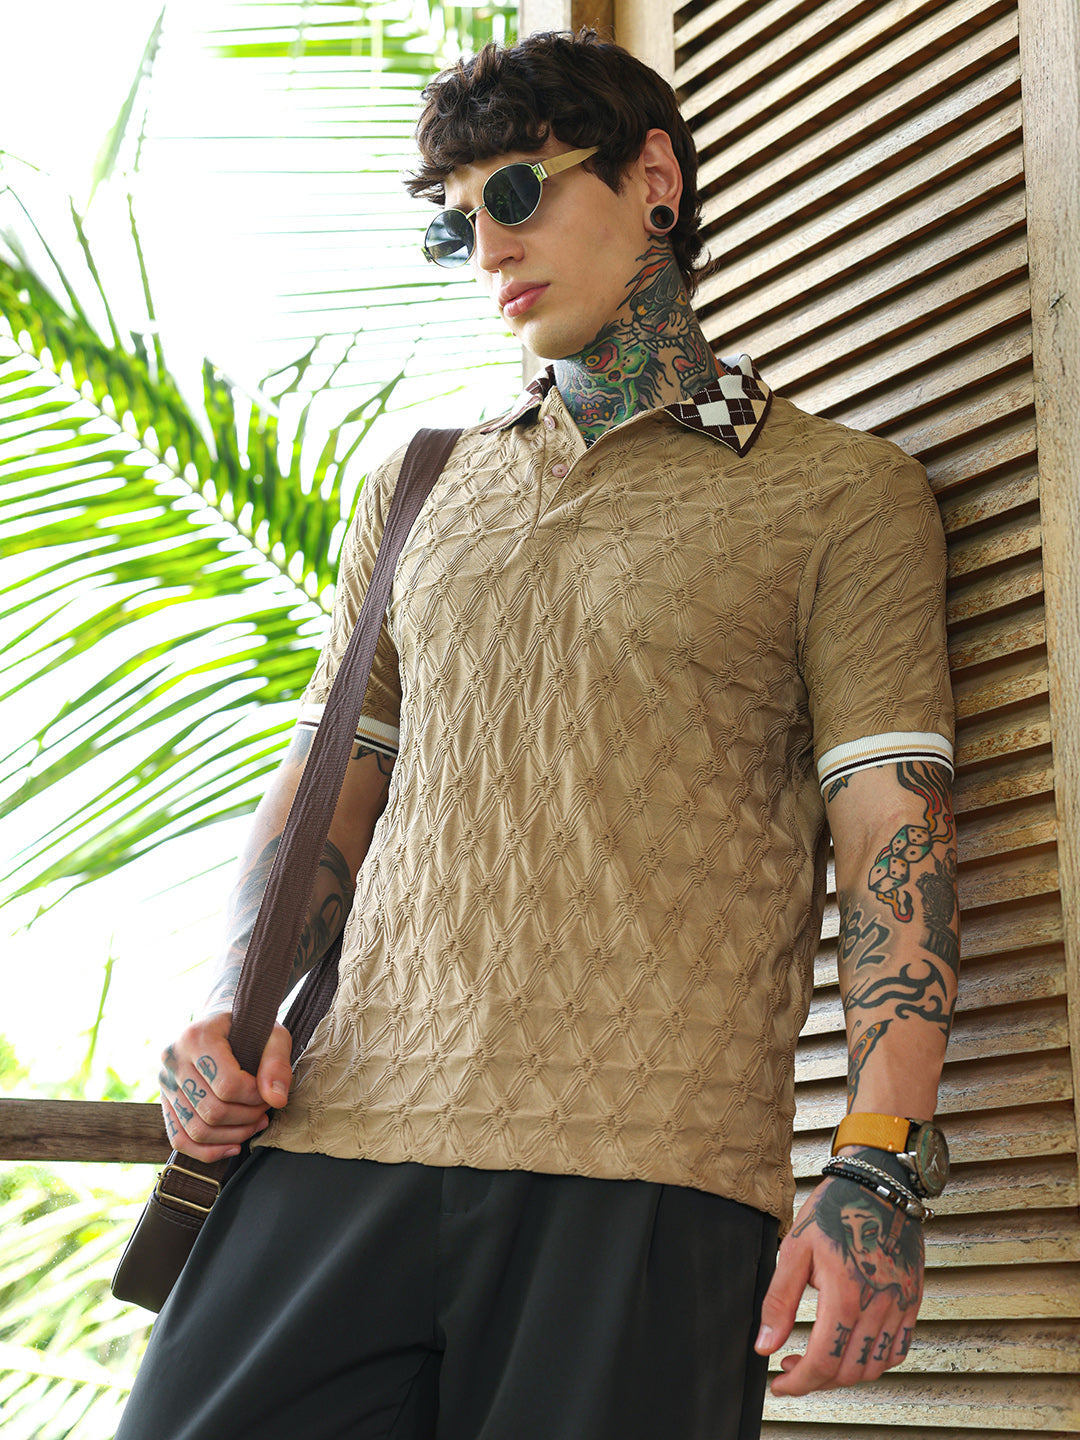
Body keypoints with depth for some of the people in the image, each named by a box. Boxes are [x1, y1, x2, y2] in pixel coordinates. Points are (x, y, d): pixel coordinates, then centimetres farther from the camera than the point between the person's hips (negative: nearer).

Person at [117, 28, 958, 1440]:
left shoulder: (841, 493, 7)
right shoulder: (418, 488, 21)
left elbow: (893, 826, -1)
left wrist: (880, 1168, -11)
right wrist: (232, 1009, 4)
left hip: (646, 1171, -3)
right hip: (346, 1132, 4)